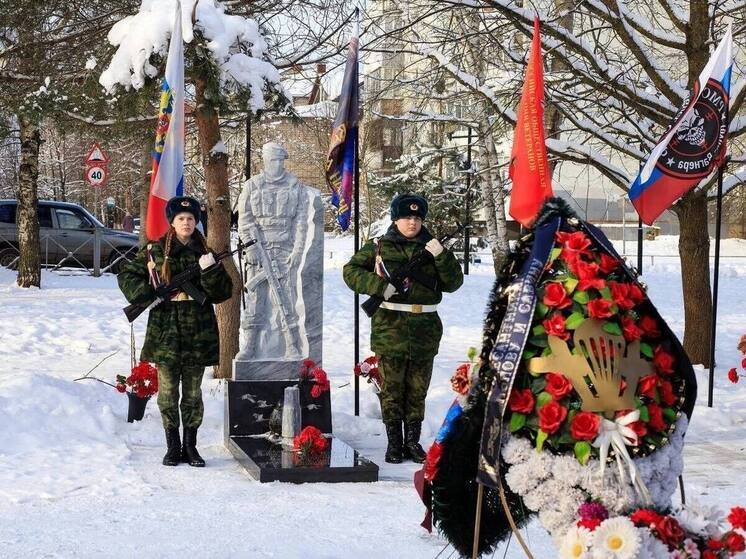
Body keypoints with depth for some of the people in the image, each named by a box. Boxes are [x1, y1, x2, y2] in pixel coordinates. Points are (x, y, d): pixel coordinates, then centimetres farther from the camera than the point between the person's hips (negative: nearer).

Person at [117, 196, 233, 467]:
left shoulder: (205, 253, 7)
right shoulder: (155, 251, 3)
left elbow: (223, 292, 2)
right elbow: (126, 276, 9)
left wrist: (210, 271, -15)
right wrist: (146, 295, -6)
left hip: (197, 332, 1)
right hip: (165, 331, -1)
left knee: (193, 392, 7)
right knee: (168, 391, 3)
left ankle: (190, 445, 17)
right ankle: (173, 446, 13)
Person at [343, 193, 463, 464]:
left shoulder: (431, 248, 9)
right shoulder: (379, 247, 2)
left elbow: (453, 283, 4)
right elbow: (351, 271, 1)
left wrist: (442, 257, -13)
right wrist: (380, 286, -13)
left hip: (425, 332, 2)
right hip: (390, 328, -2)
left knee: (417, 390, 9)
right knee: (391, 388, 3)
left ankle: (413, 441, 19)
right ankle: (394, 442, 12)